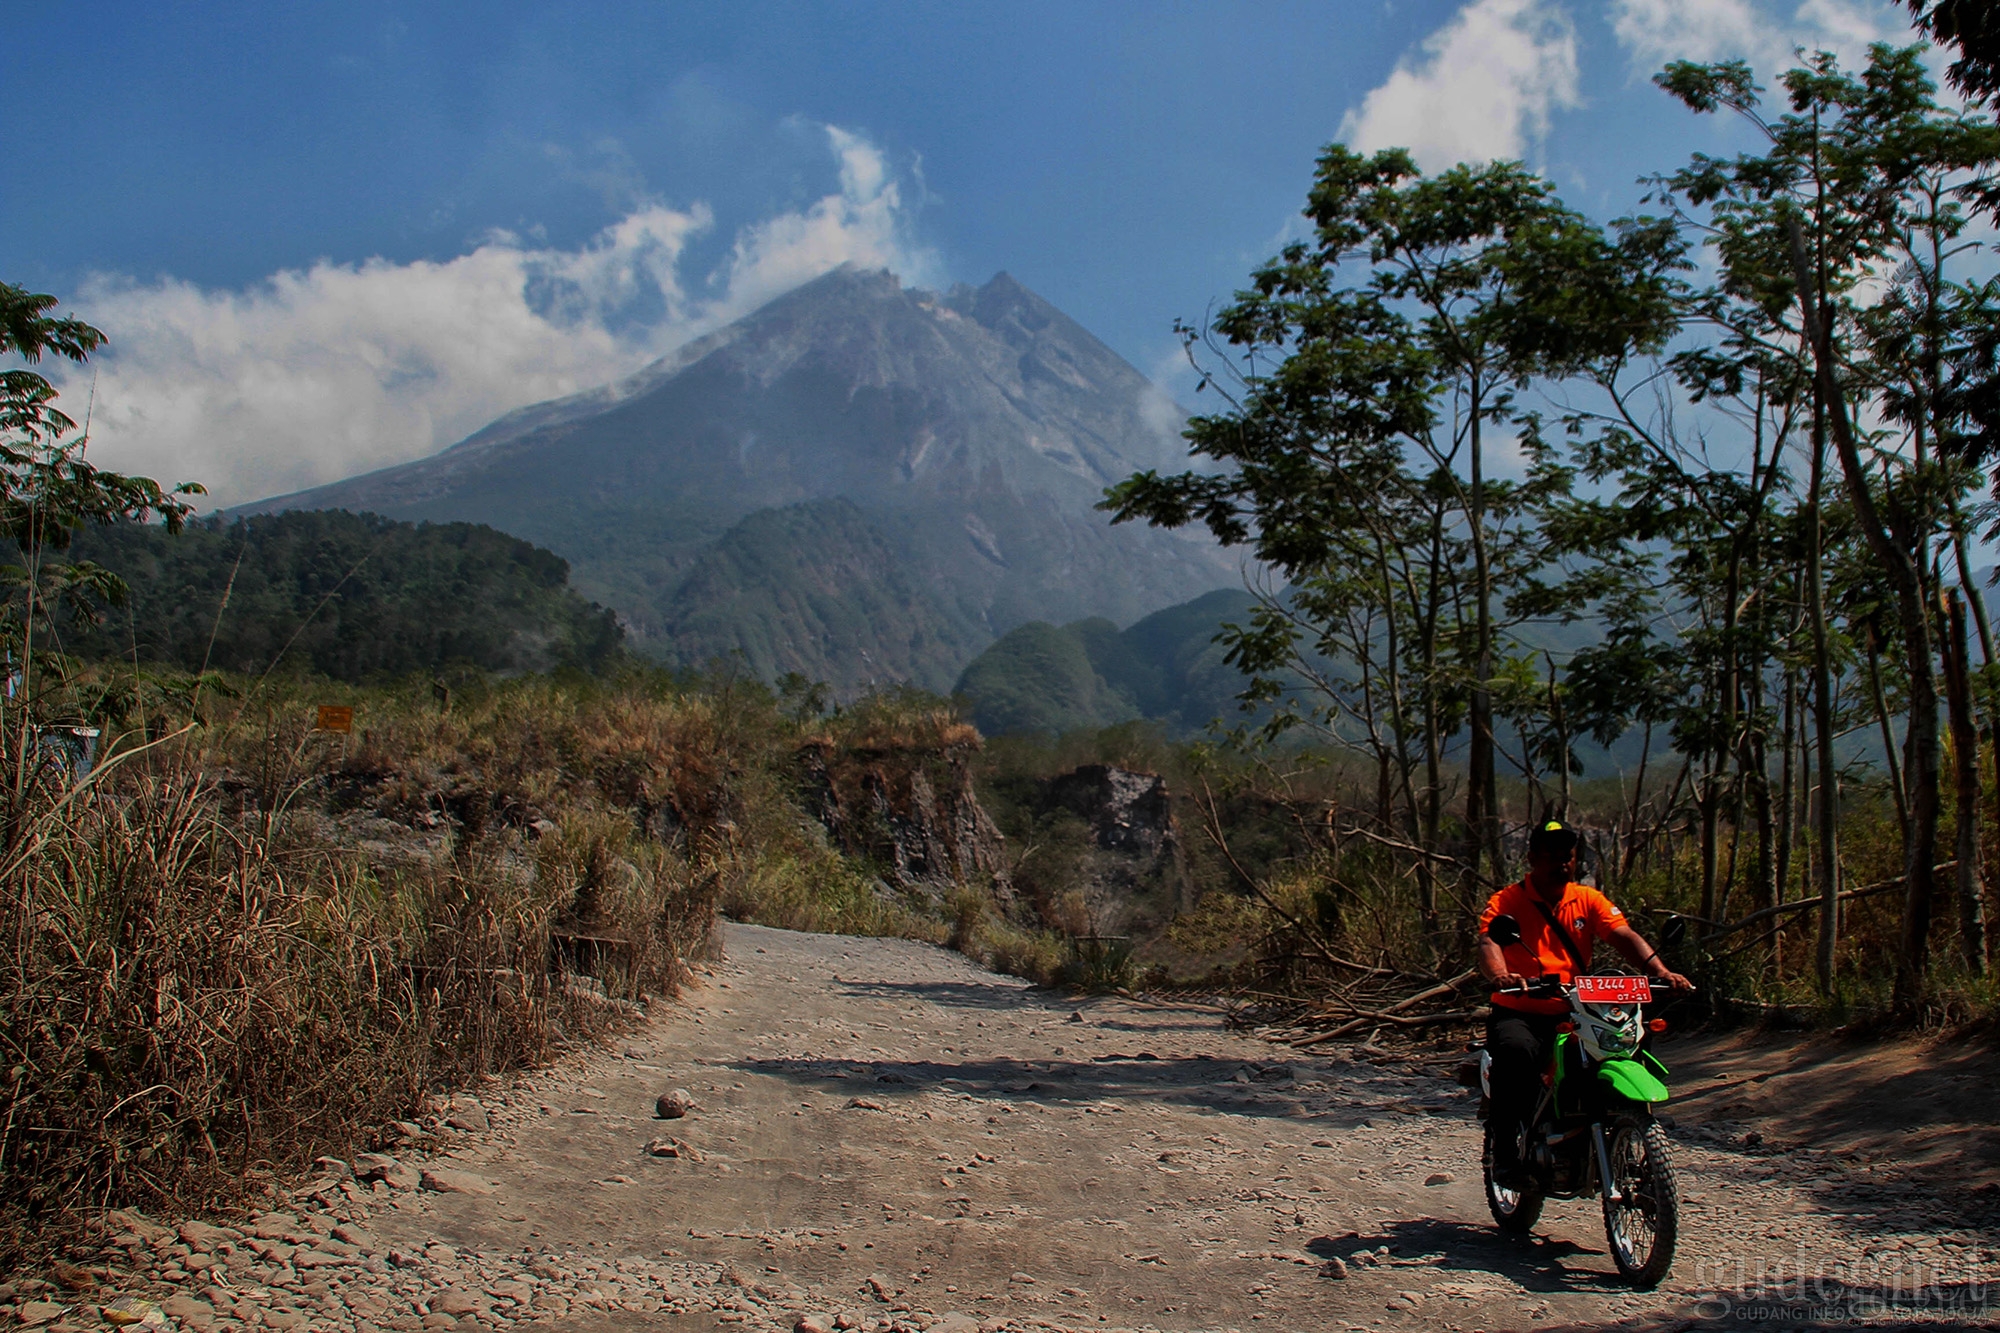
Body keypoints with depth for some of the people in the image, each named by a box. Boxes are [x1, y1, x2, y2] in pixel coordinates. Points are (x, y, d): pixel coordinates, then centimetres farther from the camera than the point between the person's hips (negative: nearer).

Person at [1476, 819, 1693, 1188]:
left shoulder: (1588, 900, 12)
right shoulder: (1506, 901, 0)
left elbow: (1624, 935, -2)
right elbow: (1488, 942, -19)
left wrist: (1659, 970, -22)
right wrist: (1500, 976, -42)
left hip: (1573, 1015, 5)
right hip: (1519, 1014, -4)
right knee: (1517, 1052, -36)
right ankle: (1505, 1154, -23)